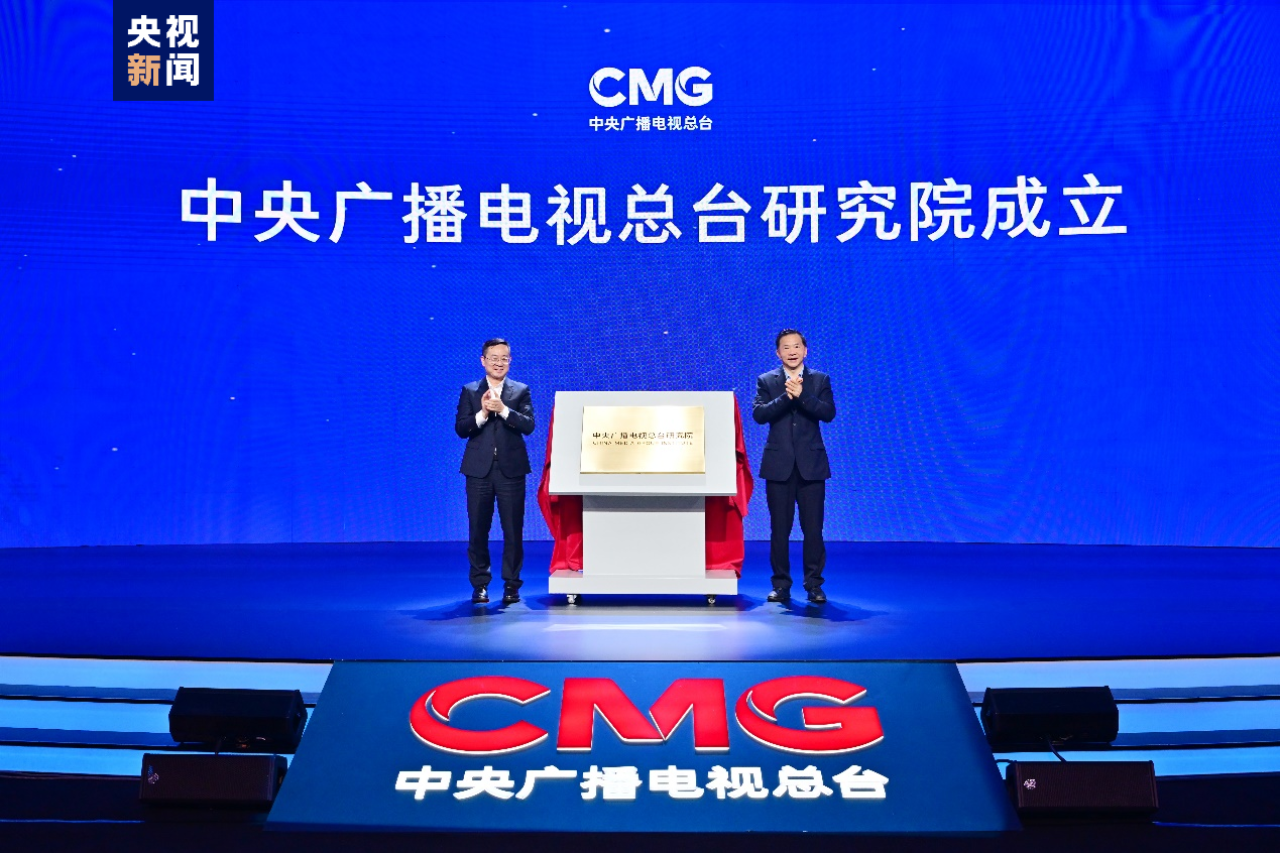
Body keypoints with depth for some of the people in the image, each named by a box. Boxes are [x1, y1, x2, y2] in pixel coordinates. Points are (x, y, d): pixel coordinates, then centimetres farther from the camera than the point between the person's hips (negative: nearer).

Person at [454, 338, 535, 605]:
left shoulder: (521, 391, 6)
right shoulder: (469, 391, 8)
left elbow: (528, 425, -8)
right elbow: (460, 429, -2)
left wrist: (502, 409, -20)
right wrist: (482, 413, -18)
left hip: (511, 470, -1)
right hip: (479, 470, 1)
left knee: (513, 530, 1)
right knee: (478, 530, 4)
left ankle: (511, 584, 10)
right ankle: (480, 585, 14)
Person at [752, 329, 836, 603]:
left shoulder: (820, 380, 6)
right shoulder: (766, 381, 6)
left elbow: (829, 413, -8)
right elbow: (759, 414, -8)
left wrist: (801, 395, -19)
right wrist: (786, 396, -19)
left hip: (811, 465, 0)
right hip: (779, 465, 0)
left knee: (813, 528, 0)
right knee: (779, 529, 4)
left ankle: (814, 585, 9)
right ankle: (781, 585, 13)